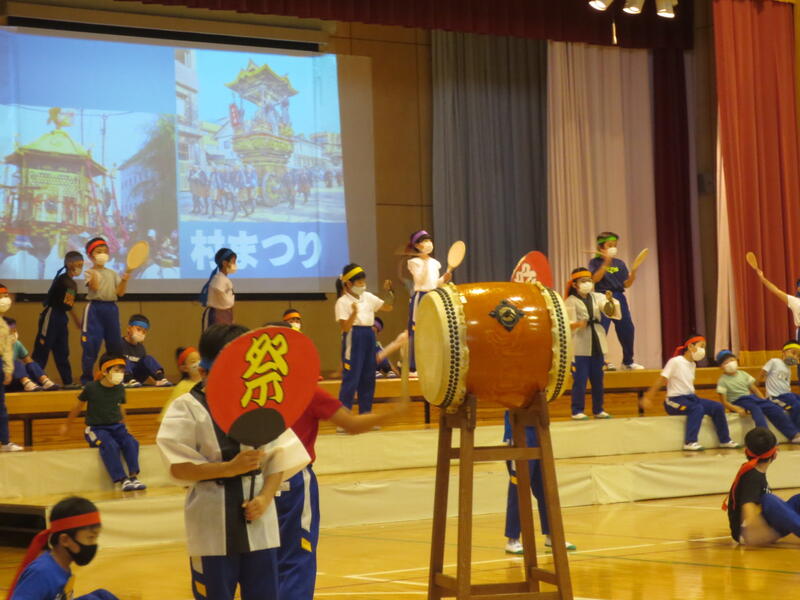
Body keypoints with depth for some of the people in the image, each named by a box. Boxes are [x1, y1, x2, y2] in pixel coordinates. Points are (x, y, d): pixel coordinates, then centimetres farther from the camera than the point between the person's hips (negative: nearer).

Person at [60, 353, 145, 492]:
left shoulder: (120, 388, 3)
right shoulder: (91, 388, -8)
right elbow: (78, 406, 8)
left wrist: (124, 426, 27)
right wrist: (66, 425, 19)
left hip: (116, 426, 4)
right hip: (96, 428, -4)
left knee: (131, 443, -26)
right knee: (110, 445, -34)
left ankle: (133, 476, -28)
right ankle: (122, 480, -35)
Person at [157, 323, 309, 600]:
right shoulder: (187, 409, -7)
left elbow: (278, 459, 7)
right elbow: (179, 468, -12)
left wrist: (265, 497, -9)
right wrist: (229, 468, -21)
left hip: (258, 521, 4)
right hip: (212, 525, -3)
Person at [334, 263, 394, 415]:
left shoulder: (368, 297, 10)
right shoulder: (342, 302, -9)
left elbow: (388, 307, 15)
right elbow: (345, 327, -16)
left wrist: (390, 292, -1)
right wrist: (354, 312, -31)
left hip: (369, 337, 7)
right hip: (353, 339, -7)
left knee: (368, 379, 10)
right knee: (351, 379, -9)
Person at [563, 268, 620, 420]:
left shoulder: (597, 297, 9)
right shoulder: (571, 301, -3)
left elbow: (611, 312, 0)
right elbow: (567, 324, -9)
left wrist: (610, 300, -19)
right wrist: (577, 324, -31)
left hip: (597, 345, 5)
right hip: (580, 346, -5)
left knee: (598, 380, 10)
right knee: (580, 380, -6)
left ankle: (598, 410, 18)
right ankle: (577, 411, 1)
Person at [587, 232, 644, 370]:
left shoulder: (620, 264, 12)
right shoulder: (595, 262, 0)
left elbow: (626, 284, 8)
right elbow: (595, 278, -17)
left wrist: (633, 274, -11)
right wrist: (606, 262, -22)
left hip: (619, 298, 5)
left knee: (627, 329, 6)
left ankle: (628, 361, 19)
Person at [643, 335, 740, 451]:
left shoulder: (692, 364, 14)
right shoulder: (675, 362, -11)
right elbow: (661, 380, -13)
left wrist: (694, 398, 10)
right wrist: (648, 397, -15)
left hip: (690, 397, 8)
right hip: (675, 400, -8)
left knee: (717, 407, -6)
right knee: (697, 409, -34)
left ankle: (725, 440, 3)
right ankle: (690, 442, -34)